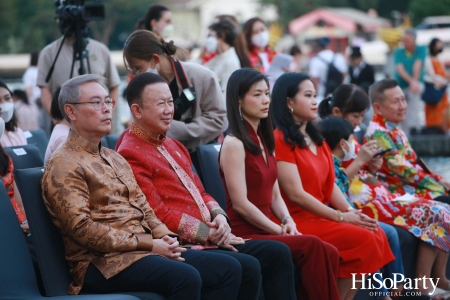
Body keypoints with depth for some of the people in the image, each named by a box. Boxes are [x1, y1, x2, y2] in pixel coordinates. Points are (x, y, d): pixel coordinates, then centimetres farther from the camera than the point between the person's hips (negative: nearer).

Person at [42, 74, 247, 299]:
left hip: (143, 250, 9)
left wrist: (165, 237, -1)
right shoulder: (64, 165, -6)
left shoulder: (115, 159, 22)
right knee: (186, 278, -32)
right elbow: (82, 228, -17)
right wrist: (149, 244, -16)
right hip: (104, 262, -9)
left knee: (228, 269, -6)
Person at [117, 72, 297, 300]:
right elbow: (158, 215, -16)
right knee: (248, 268, -25)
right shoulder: (131, 155, -10)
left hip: (211, 240, 9)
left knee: (278, 253, -1)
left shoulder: (174, 146, 21)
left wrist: (219, 216, 1)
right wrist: (210, 234, -12)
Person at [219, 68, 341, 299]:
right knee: (313, 246, -28)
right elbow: (240, 203, -14)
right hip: (246, 234, -7)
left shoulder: (263, 140, 17)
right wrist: (279, 229, -13)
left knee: (329, 253, -18)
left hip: (267, 230, 7)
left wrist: (287, 220, -3)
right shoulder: (234, 143, -9)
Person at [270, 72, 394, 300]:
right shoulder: (280, 140, -11)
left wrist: (351, 212, -3)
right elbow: (296, 194, -16)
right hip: (298, 220, -8)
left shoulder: (316, 138, 17)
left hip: (321, 216, 8)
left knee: (377, 234, -13)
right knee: (364, 240, -21)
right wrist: (341, 217, -14)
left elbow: (330, 184, 15)